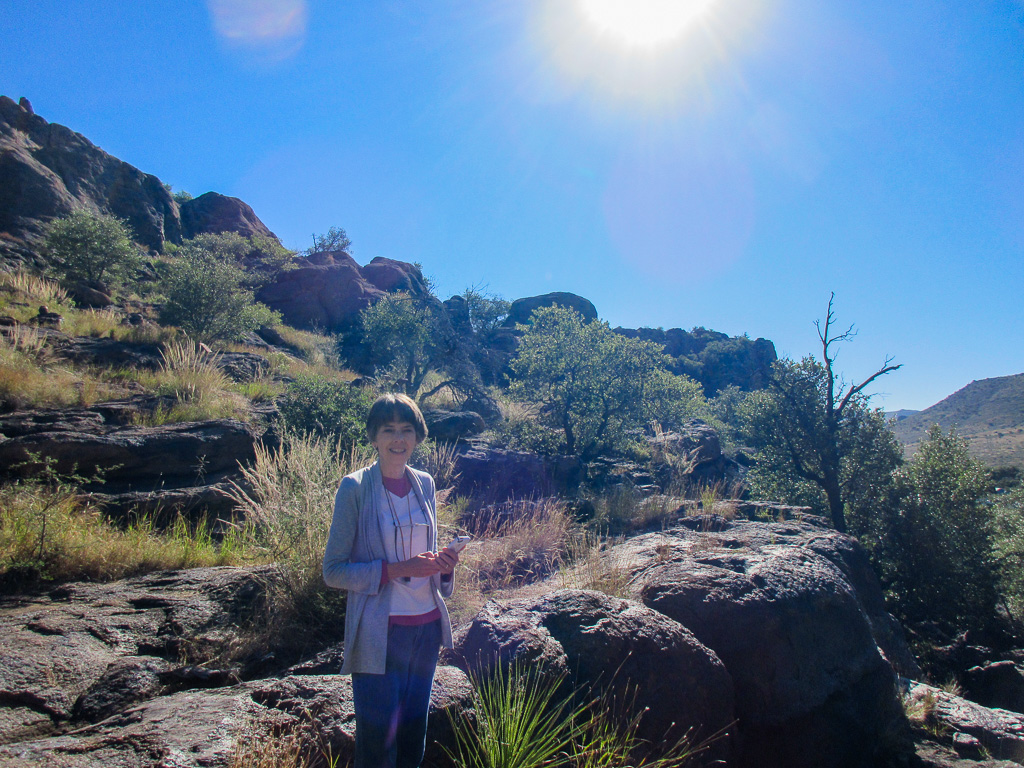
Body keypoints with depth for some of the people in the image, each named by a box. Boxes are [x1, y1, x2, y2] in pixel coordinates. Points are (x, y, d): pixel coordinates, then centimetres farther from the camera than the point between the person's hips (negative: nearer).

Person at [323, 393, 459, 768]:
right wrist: (397, 569, -20)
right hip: (379, 634, -5)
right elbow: (333, 571, -10)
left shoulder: (424, 484, 6)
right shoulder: (355, 488, -10)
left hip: (427, 626, 5)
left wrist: (444, 565, -5)